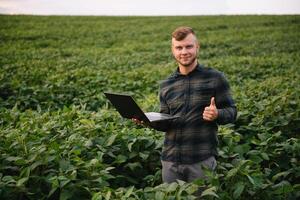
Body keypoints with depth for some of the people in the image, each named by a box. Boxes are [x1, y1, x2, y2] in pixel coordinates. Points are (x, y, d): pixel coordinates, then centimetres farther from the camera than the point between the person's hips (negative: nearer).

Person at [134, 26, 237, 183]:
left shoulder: (214, 78, -1)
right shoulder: (166, 86, 9)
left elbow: (232, 111, 0)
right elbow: (165, 123, 13)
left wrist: (217, 114, -21)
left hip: (202, 160, -3)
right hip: (170, 161, 3)